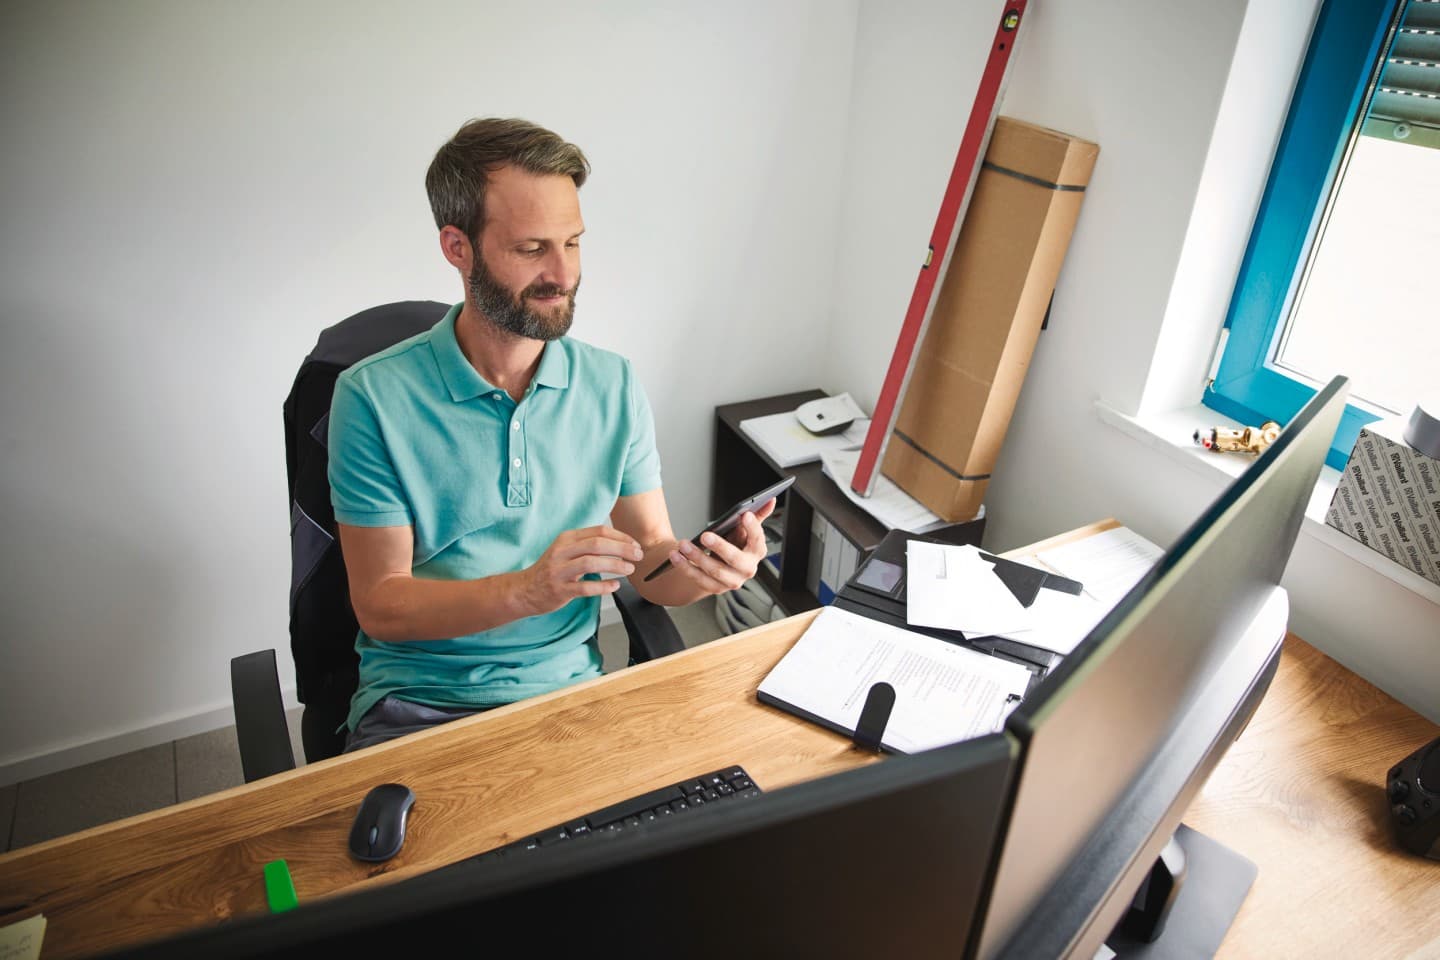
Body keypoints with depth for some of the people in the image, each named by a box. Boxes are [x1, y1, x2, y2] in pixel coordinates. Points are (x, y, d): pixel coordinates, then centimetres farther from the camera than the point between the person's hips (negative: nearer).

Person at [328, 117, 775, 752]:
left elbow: (650, 562, 2)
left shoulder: (614, 385, 1)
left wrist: (700, 569, -21)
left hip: (569, 687, 3)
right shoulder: (375, 397, -9)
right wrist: (530, 589, -25)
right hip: (417, 705, -2)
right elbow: (380, 604, -9)